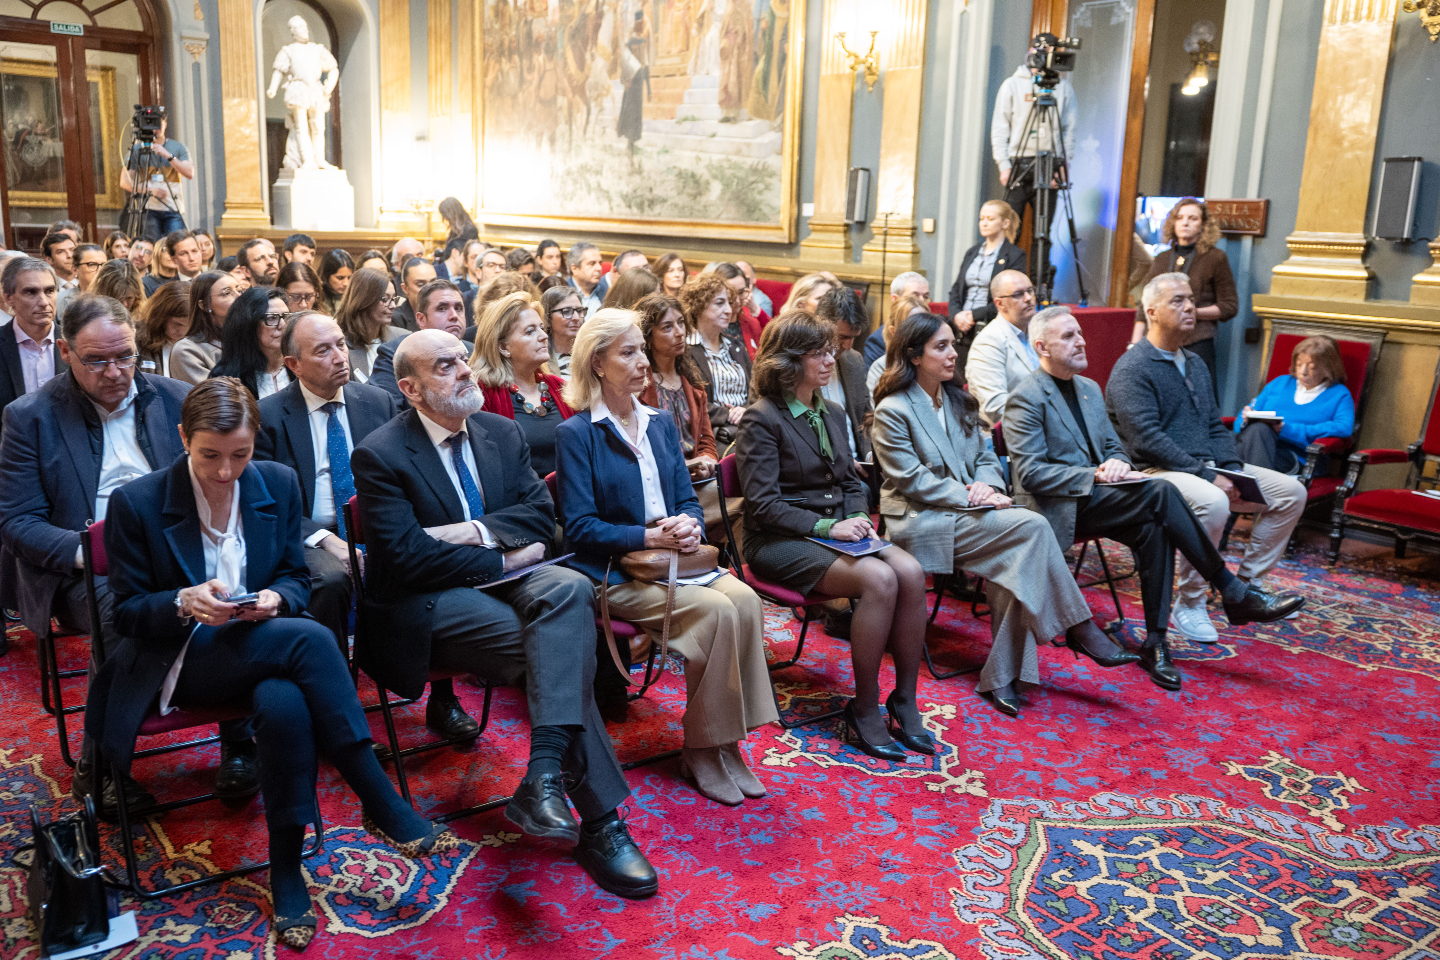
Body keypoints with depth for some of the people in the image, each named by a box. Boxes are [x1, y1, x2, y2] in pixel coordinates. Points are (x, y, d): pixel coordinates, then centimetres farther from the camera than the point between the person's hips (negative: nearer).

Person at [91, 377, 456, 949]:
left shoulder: (279, 484, 1)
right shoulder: (137, 503, -7)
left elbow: (297, 579, 9)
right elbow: (126, 613, -2)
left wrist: (274, 598, -16)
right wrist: (184, 604, -23)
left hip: (264, 648, 3)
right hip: (178, 663, -3)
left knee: (285, 706, -36)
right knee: (309, 638, -33)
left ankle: (286, 874, -19)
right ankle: (383, 808, -27)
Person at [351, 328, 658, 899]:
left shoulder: (501, 433, 11)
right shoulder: (379, 456, -7)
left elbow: (540, 513, 5)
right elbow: (406, 556, -15)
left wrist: (478, 532, -13)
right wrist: (501, 560, -14)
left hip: (502, 574, 5)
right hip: (428, 603, -5)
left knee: (568, 588, -31)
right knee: (566, 651, -28)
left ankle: (544, 775, -36)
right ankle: (599, 821, -22)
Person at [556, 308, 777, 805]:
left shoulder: (660, 424, 15)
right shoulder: (577, 433, -4)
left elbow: (688, 500, 15)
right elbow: (580, 527, -10)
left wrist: (689, 525, -8)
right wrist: (649, 536, -18)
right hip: (613, 572, -6)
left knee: (744, 598, -24)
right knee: (716, 609, -28)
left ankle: (725, 741, -14)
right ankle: (702, 750, -11)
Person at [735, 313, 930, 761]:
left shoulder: (831, 413, 15)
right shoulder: (762, 418, -8)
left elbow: (852, 481, 21)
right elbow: (763, 504, -14)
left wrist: (858, 518, -1)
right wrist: (826, 526, -19)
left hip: (835, 531, 7)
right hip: (779, 542, -7)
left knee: (911, 571, -22)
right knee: (879, 578, -30)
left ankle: (904, 702, -12)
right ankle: (863, 712, -15)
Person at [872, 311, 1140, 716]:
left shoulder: (959, 402, 19)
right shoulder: (893, 410, -5)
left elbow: (985, 458, 18)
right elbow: (911, 479, -12)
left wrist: (986, 485, -6)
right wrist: (970, 498, -18)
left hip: (965, 516, 7)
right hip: (921, 525, -6)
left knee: (1014, 560, -26)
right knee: (1031, 525, -24)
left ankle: (1001, 678, -20)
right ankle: (1079, 629, -12)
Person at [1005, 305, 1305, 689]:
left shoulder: (1089, 389, 18)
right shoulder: (1026, 398, -8)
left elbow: (1113, 447, 21)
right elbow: (1030, 473, -16)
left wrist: (1118, 463, -4)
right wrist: (1094, 476, -22)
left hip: (1092, 499, 7)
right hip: (1059, 508, -7)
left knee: (1154, 530, -25)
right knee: (1160, 492, -26)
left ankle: (1155, 643, -19)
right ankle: (1235, 594, -17)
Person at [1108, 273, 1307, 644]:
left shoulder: (1195, 365, 19)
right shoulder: (1132, 369, -10)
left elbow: (1215, 426, 19)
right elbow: (1147, 439, -19)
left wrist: (1232, 469, -1)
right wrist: (1207, 475, -21)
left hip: (1208, 468, 9)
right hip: (1157, 472, -9)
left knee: (1290, 492, -1)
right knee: (1212, 502, -37)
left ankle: (1247, 584, 8)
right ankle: (1189, 605, -21)